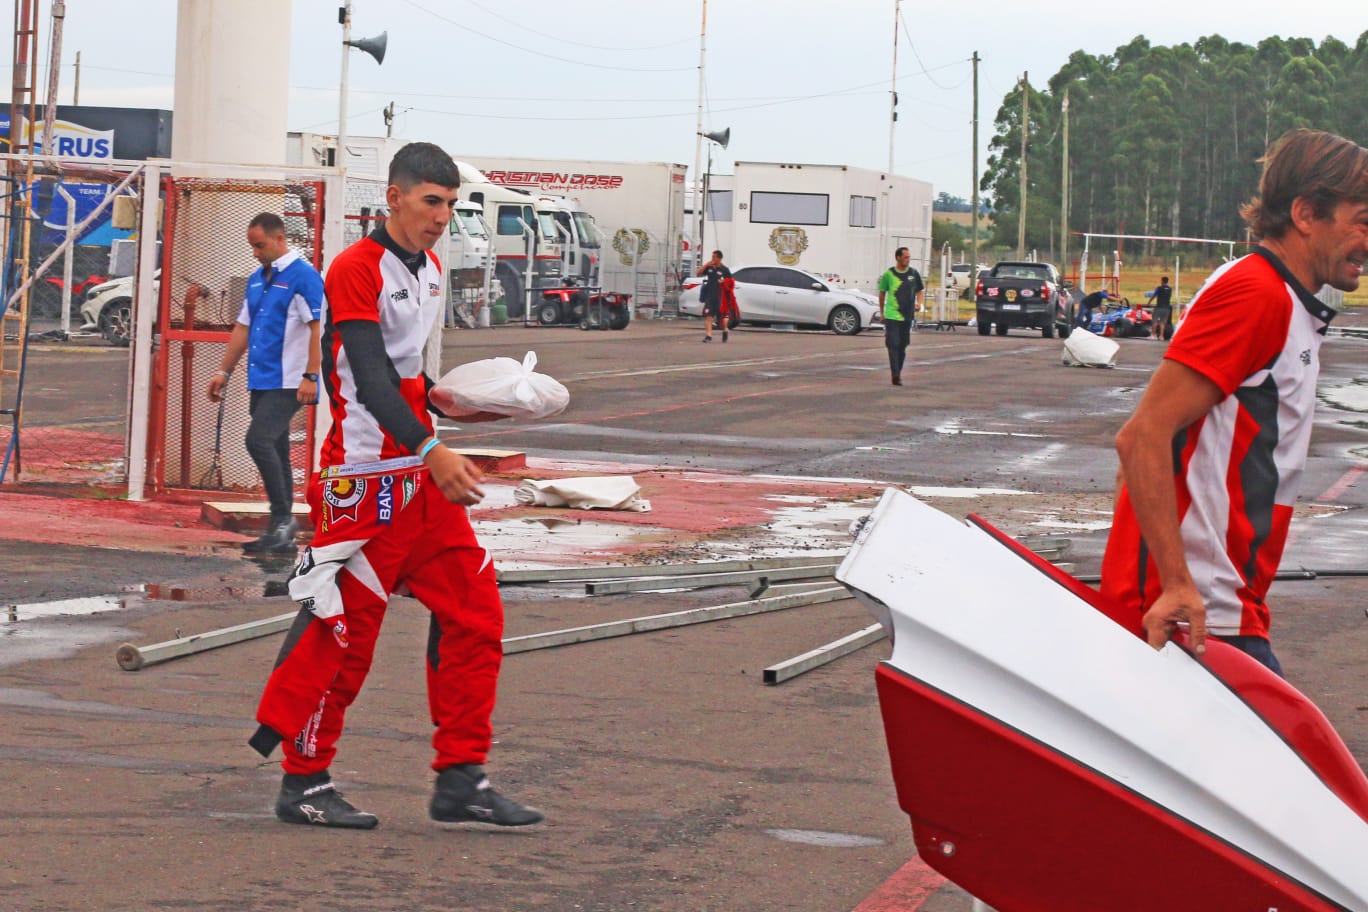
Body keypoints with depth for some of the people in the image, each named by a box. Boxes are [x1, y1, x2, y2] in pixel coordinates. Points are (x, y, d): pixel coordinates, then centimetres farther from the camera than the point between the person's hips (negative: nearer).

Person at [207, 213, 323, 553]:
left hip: (287, 383, -9)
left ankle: (283, 518, -11)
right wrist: (224, 371, 18)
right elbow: (242, 328, 22)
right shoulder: (257, 279, 16)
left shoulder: (303, 276, -10)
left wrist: (310, 376, -20)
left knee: (259, 440, -19)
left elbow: (319, 327, -15)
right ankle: (281, 535, 12)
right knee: (276, 453, 9)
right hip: (261, 381, 9)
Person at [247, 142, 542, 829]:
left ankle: (461, 780, 10)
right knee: (343, 627, -4)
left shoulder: (429, 268, 15)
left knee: (474, 612, 4)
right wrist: (432, 452, -32)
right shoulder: (356, 269, -12)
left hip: (423, 472, 9)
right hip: (365, 478, -9)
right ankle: (303, 784, 9)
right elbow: (370, 378, -23)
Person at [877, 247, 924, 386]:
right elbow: (882, 293, 7)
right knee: (893, 345, -10)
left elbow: (920, 290, 16)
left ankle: (898, 372, 23)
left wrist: (919, 303, -4)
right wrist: (882, 313, 9)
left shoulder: (914, 274, 5)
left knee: (903, 346, 11)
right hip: (892, 316, -3)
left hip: (907, 316, 3)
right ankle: (895, 375, -14)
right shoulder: (889, 274, -2)